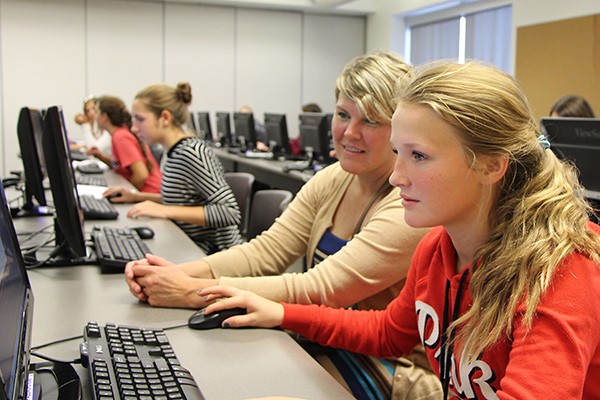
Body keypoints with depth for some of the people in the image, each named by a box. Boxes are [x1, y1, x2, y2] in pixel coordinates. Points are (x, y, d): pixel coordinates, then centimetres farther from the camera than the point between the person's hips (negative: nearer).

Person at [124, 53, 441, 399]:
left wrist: (193, 292, -26)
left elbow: (319, 291, -26)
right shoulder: (332, 181, 3)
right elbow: (265, 251, -2)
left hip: (389, 372, -6)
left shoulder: (413, 207, -21)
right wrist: (181, 272, -19)